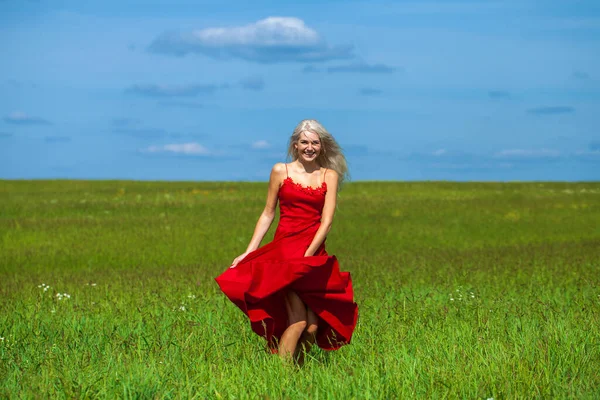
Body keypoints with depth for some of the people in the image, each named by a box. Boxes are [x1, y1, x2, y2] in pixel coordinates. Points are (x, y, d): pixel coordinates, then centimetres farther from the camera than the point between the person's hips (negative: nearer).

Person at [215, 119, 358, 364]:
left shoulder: (329, 175, 8)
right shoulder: (281, 171, 5)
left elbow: (326, 220, -1)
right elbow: (268, 214, 8)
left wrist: (308, 255, -12)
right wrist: (248, 252, 2)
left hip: (315, 252, 3)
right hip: (285, 248, -2)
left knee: (313, 326, -3)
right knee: (298, 321, -15)